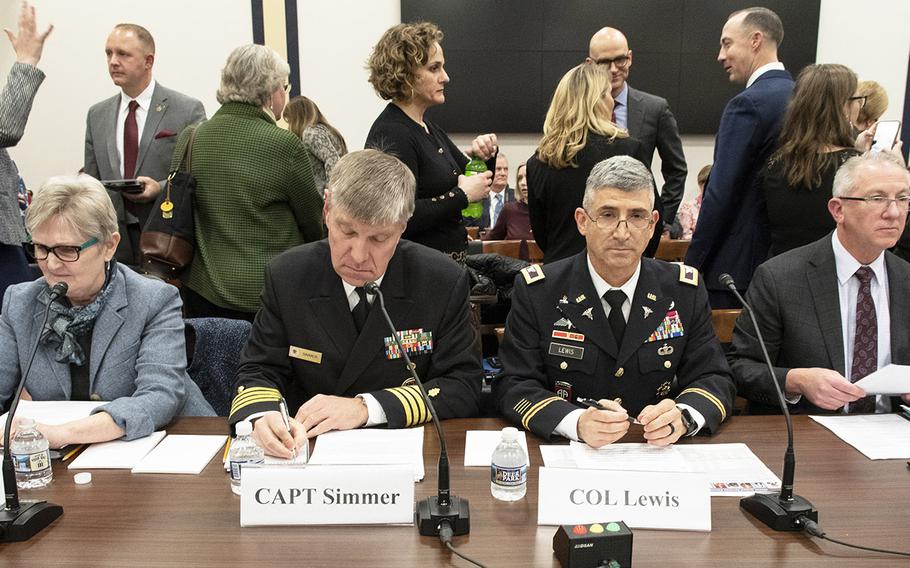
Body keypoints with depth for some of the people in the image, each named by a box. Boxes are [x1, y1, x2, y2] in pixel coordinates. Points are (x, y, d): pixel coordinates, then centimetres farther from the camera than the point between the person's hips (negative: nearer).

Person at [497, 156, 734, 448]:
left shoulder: (687, 290, 1)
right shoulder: (535, 290, -7)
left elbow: (714, 379, 2)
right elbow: (515, 386, -9)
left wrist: (682, 416, -21)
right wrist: (576, 422, -28)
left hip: (656, 454, 4)